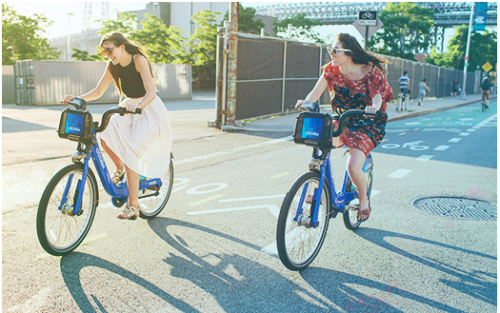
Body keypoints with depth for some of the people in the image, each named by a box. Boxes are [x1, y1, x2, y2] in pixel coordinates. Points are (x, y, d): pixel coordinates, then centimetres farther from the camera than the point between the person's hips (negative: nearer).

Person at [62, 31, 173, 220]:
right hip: (129, 108, 6)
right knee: (105, 136, -21)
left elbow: (151, 93, -29)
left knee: (130, 155, -19)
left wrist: (139, 105, -49)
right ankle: (119, 168, 8)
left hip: (149, 110, -6)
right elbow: (98, 91, 2)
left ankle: (133, 206, -10)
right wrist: (77, 98, -16)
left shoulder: (139, 60, -18)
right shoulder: (113, 66, 1)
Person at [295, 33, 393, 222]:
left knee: (353, 168, -21)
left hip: (366, 125, -4)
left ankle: (364, 201, 12)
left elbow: (377, 95, -24)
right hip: (341, 120, 4)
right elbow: (316, 91, -12)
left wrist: (374, 106, -48)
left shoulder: (369, 70, -15)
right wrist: (305, 102, -33)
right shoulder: (332, 69, -5)